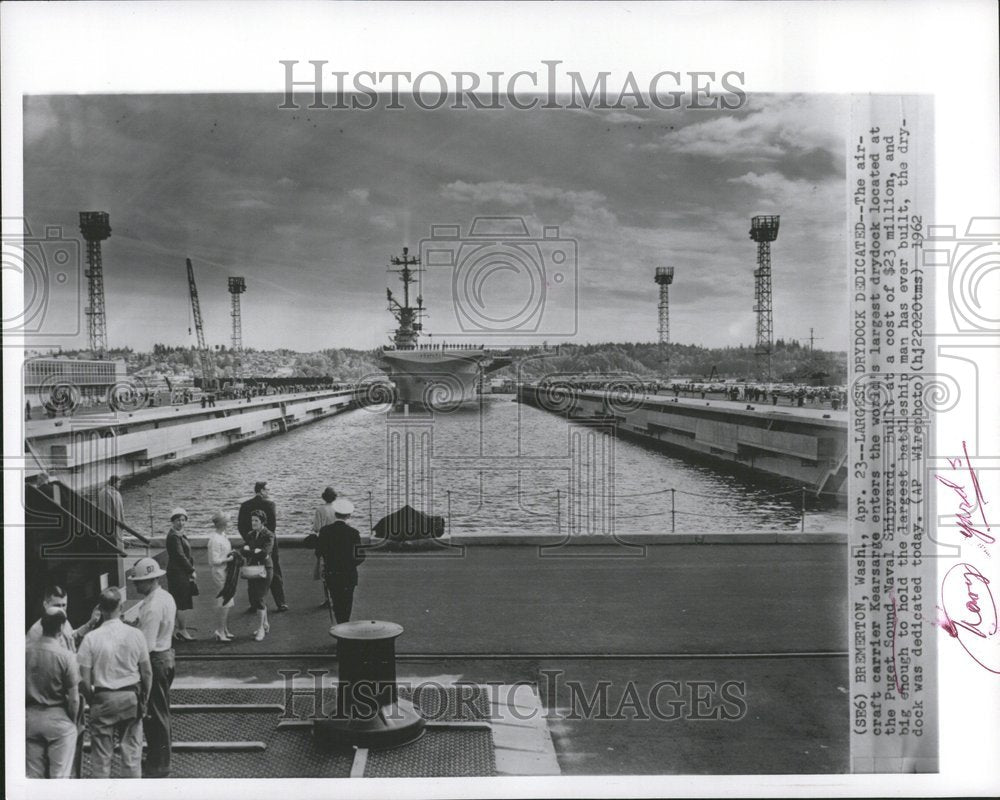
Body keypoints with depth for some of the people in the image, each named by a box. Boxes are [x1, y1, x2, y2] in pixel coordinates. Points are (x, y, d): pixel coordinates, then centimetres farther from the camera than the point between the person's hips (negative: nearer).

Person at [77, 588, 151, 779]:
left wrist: (92, 701, 9)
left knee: (101, 754, 10)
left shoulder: (91, 639, -9)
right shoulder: (135, 635, -6)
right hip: (131, 697, 1)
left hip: (103, 699, -1)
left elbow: (85, 679, -8)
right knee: (131, 750, 10)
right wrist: (144, 699, 12)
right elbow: (147, 673, -1)